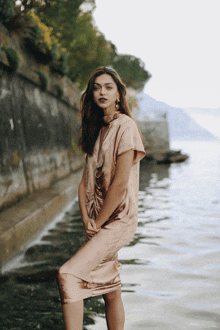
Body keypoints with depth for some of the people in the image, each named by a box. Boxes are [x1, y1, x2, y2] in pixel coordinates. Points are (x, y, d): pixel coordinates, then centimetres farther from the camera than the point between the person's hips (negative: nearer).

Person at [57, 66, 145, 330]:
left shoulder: (125, 126, -11)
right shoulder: (96, 130, 14)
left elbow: (120, 182, -17)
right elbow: (86, 180, 9)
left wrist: (97, 223, -12)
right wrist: (87, 221, -4)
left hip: (118, 220, -8)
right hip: (99, 223, 8)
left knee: (67, 275, -21)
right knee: (110, 291, 13)